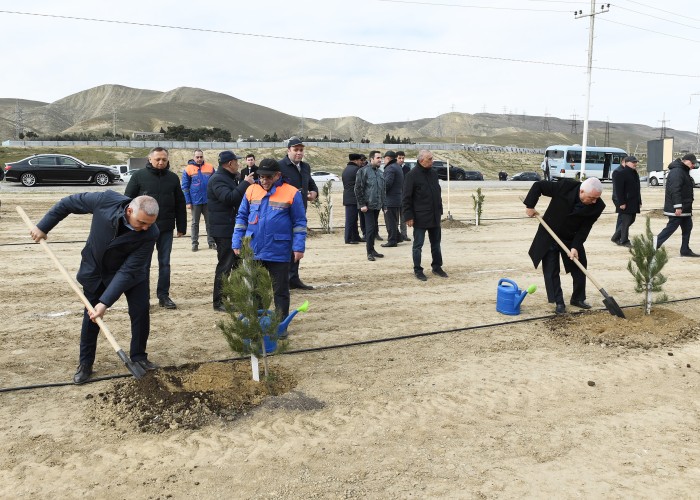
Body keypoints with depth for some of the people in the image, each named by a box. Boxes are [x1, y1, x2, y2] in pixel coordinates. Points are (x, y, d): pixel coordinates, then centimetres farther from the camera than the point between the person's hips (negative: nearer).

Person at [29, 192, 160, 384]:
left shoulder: (150, 234, -34)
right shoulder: (106, 201, -33)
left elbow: (128, 271, -33)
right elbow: (70, 202, -15)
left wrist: (105, 302, -35)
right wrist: (43, 226, -7)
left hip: (131, 271, -1)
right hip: (95, 268, 1)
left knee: (141, 312, -4)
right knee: (91, 316, 5)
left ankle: (138, 357, 18)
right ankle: (85, 363, 20)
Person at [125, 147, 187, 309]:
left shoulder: (173, 178, 5)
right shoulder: (139, 176, -4)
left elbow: (180, 204, 9)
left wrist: (181, 227, 7)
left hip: (166, 228, 3)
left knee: (165, 263, 8)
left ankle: (164, 296, 18)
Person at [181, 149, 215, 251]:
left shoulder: (210, 168, 1)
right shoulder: (188, 169, -3)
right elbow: (185, 187, -1)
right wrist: (188, 202, -6)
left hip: (208, 201, 1)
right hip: (195, 201, -1)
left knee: (209, 222, 7)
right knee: (195, 223, 8)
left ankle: (211, 242, 14)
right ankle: (194, 243, 14)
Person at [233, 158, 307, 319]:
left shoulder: (291, 193, -6)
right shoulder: (251, 190, 4)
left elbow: (299, 222, -2)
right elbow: (242, 217, 10)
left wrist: (298, 247, -8)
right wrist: (237, 243, 5)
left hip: (279, 252, -3)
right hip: (253, 250, 4)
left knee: (280, 290, 8)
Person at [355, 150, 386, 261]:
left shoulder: (380, 173, 15)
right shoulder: (363, 171, -8)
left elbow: (383, 189, 21)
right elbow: (358, 188, -11)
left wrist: (383, 204, 15)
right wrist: (362, 204, -14)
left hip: (377, 205, 7)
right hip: (368, 205, -7)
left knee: (374, 227, 11)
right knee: (370, 227, -9)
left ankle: (372, 249, 20)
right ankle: (369, 252, -2)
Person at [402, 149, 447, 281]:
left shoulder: (433, 174, 9)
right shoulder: (412, 175, -11)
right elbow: (407, 198, -12)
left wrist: (439, 211, 16)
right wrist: (408, 216, -15)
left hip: (434, 216, 6)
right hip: (420, 217, -6)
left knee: (436, 244, 13)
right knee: (418, 245, 3)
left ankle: (437, 267, 24)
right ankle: (417, 270, 12)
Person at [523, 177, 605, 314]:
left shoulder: (597, 206, -21)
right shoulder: (565, 187, -28)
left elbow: (585, 228, -15)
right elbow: (538, 185, -17)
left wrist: (575, 246, -24)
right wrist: (530, 205, -18)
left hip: (572, 238, 2)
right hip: (549, 236, -2)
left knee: (579, 268, 7)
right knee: (551, 271, -3)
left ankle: (578, 298, 26)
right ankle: (559, 302, 7)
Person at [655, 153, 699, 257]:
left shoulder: (684, 171, 17)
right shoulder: (677, 172, -17)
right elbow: (675, 190, -25)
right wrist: (678, 207, -28)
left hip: (685, 208, 11)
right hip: (676, 209, -11)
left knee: (687, 228, 13)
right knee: (671, 228, -8)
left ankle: (685, 250, 19)